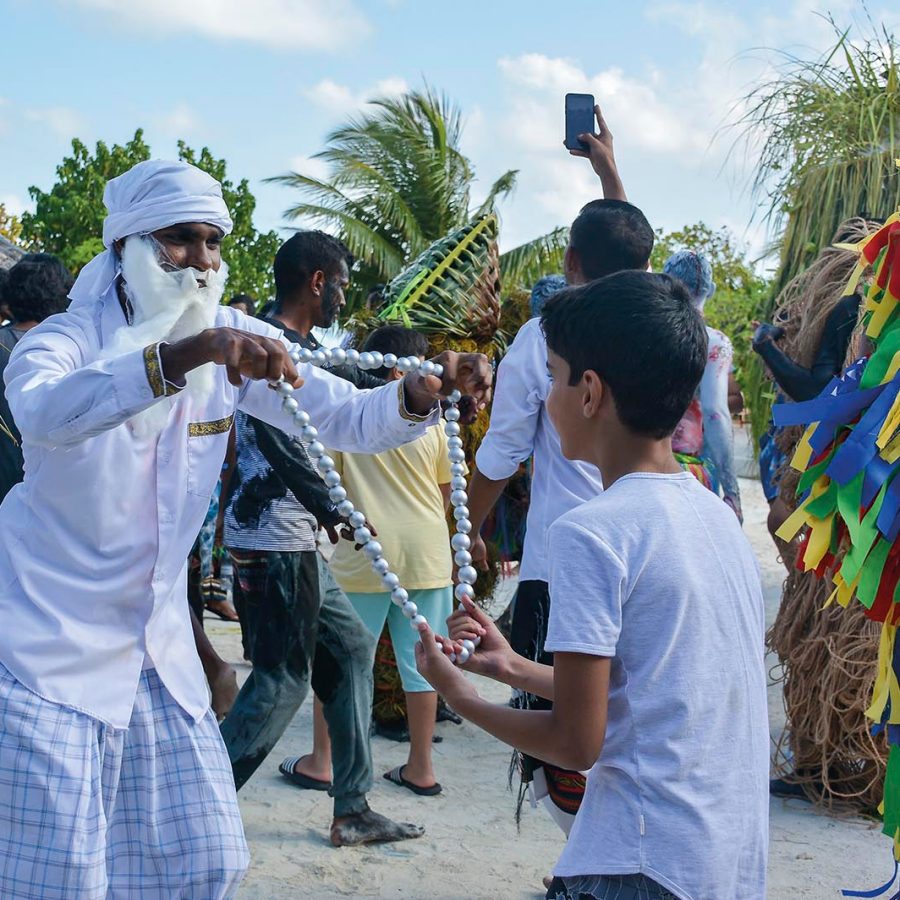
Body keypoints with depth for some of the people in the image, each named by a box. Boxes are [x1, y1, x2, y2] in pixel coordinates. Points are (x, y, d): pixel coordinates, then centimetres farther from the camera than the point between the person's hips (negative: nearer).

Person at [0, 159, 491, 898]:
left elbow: (347, 418, -2)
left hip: (157, 640, 6)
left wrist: (426, 392, -23)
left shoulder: (234, 342, 0)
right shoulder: (68, 339, -16)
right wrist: (183, 355, -53)